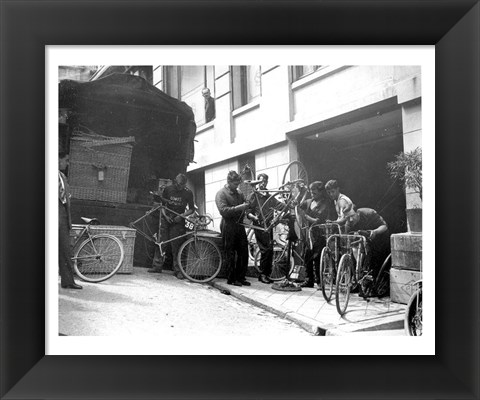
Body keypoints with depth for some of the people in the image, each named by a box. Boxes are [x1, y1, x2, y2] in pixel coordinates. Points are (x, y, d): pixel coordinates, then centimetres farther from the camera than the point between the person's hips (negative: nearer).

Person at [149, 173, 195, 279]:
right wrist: (165, 215, -9)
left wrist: (182, 216, -15)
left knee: (176, 246, -4)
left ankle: (177, 270, 2)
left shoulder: (188, 193, -7)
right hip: (166, 219, 2)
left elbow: (192, 209, -1)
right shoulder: (168, 189, -4)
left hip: (178, 220, -2)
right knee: (161, 243, -1)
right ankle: (157, 266, 9)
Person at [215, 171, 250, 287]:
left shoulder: (239, 193, 14)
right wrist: (239, 208, -24)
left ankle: (241, 277, 15)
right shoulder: (221, 193, -6)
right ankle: (231, 279, 9)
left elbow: (245, 206, 25)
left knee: (243, 252, 5)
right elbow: (223, 210, -19)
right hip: (228, 226, -6)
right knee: (230, 254, 0)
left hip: (239, 225, 6)